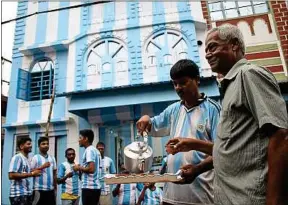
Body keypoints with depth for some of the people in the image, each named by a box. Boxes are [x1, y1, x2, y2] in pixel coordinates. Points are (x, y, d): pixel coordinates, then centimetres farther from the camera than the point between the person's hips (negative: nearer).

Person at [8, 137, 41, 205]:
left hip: (28, 193, 8)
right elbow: (11, 175, -20)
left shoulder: (27, 159, 15)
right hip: (18, 194, -8)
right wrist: (31, 174, -21)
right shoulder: (17, 157, -10)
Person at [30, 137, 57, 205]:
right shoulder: (35, 158, -4)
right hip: (39, 190, -5)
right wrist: (42, 167, -16)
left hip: (51, 190, 5)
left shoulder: (52, 158, 11)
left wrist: (55, 187, 12)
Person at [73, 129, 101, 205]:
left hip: (89, 187, -9)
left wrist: (79, 168, -8)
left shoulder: (89, 150, -13)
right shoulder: (95, 150, 16)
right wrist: (82, 168, 17)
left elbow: (91, 169, -23)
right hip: (95, 186, 9)